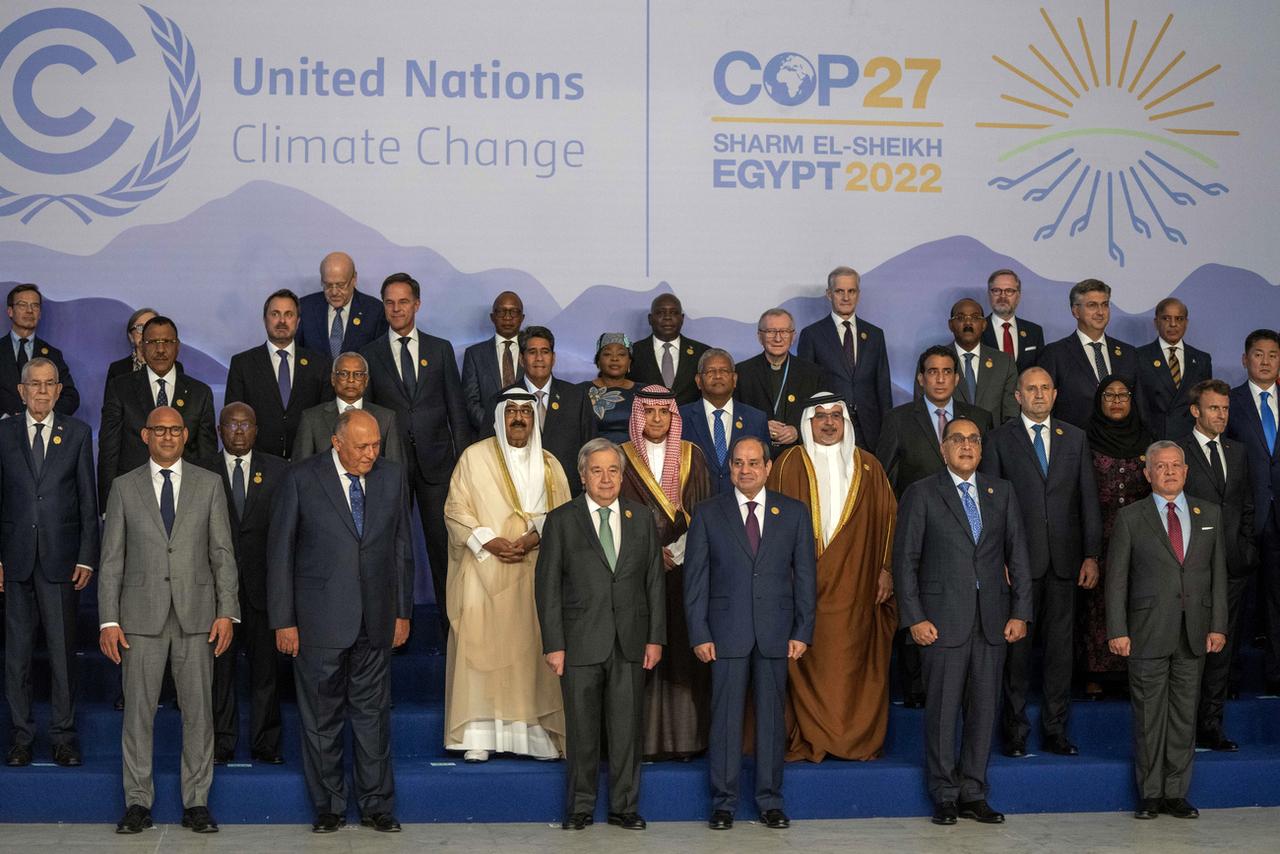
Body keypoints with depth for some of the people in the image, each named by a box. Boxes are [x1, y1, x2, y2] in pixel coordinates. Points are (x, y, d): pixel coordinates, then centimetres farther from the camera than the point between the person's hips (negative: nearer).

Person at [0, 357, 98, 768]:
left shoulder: (77, 433, 5)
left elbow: (88, 500, 4)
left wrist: (87, 557, -2)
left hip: (60, 557, -1)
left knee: (62, 648, 2)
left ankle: (63, 735, 11)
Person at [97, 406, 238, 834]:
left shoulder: (208, 485, 7)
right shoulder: (125, 488, 6)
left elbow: (223, 552, 5)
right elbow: (112, 558, 4)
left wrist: (227, 611, -4)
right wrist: (108, 620, -3)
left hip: (196, 614, 0)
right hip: (141, 615, 0)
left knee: (198, 710, 3)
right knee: (138, 710, 3)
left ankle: (196, 802, 12)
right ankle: (138, 802, 13)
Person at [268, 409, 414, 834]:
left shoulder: (392, 477, 5)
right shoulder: (301, 479, -5)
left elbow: (401, 548, 11)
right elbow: (280, 552, -3)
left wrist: (403, 611, 9)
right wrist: (283, 621, -5)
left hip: (375, 620, 2)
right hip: (319, 620, -2)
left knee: (373, 714, 8)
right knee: (321, 718, 7)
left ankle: (376, 806, 18)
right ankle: (329, 807, 20)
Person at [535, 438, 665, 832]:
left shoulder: (641, 519, 9)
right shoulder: (561, 520, 1)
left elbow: (654, 582, 10)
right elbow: (547, 585, -1)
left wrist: (656, 637, 3)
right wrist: (553, 644, -7)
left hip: (630, 643, 2)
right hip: (581, 643, -2)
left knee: (627, 728, 5)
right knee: (582, 729, 4)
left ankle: (624, 807, 16)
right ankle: (580, 808, 16)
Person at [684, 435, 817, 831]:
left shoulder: (794, 512, 7)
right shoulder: (708, 513, 4)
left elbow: (805, 575, 6)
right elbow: (695, 577, 2)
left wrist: (802, 632, -1)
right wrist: (699, 634, -5)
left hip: (775, 633, 1)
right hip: (727, 632, -1)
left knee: (772, 716, 6)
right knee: (725, 717, 1)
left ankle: (770, 802, 15)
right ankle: (723, 803, 10)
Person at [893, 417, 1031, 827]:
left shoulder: (1002, 492, 12)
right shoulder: (921, 494, 1)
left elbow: (1017, 555, 11)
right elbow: (905, 560, -1)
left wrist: (1020, 612, 3)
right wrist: (915, 618, -8)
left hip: (993, 620, 3)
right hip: (943, 620, -3)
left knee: (984, 708, 6)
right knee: (942, 709, 0)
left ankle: (973, 793, 15)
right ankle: (945, 796, 10)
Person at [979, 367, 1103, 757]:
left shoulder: (1075, 439, 11)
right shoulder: (999, 439, 2)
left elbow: (1088, 499, 9)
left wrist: (1091, 556, 2)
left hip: (1064, 560, 3)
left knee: (1061, 645, 6)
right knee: (1016, 645, 2)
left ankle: (1055, 729, 15)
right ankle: (1014, 729, 11)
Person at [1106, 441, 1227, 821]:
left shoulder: (1209, 514, 10)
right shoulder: (1130, 518, 1)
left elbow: (1218, 572, 10)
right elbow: (1116, 578, 0)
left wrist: (1218, 625, 3)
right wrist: (1117, 630, -6)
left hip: (1194, 633, 3)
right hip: (1147, 633, -2)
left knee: (1185, 714, 6)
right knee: (1148, 714, 2)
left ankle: (1176, 793, 15)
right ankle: (1150, 794, 12)